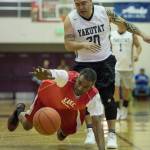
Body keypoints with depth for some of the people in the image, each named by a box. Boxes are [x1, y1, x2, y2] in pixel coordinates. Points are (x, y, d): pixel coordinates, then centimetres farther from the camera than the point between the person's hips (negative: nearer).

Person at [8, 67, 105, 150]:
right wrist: (42, 75, -91)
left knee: (61, 136, 6)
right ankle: (19, 111, 48)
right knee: (27, 125, 10)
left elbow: (97, 123, -38)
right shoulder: (66, 77, -47)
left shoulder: (93, 96, -39)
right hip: (48, 94, -2)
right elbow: (48, 74, -65)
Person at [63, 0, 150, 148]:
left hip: (105, 61, 0)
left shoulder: (104, 12, -12)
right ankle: (90, 130, 7)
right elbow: (68, 45, -19)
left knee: (108, 98, -5)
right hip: (84, 64, 0)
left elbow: (124, 23, 3)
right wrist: (83, 44, -38)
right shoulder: (70, 19, -15)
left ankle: (112, 134, 1)